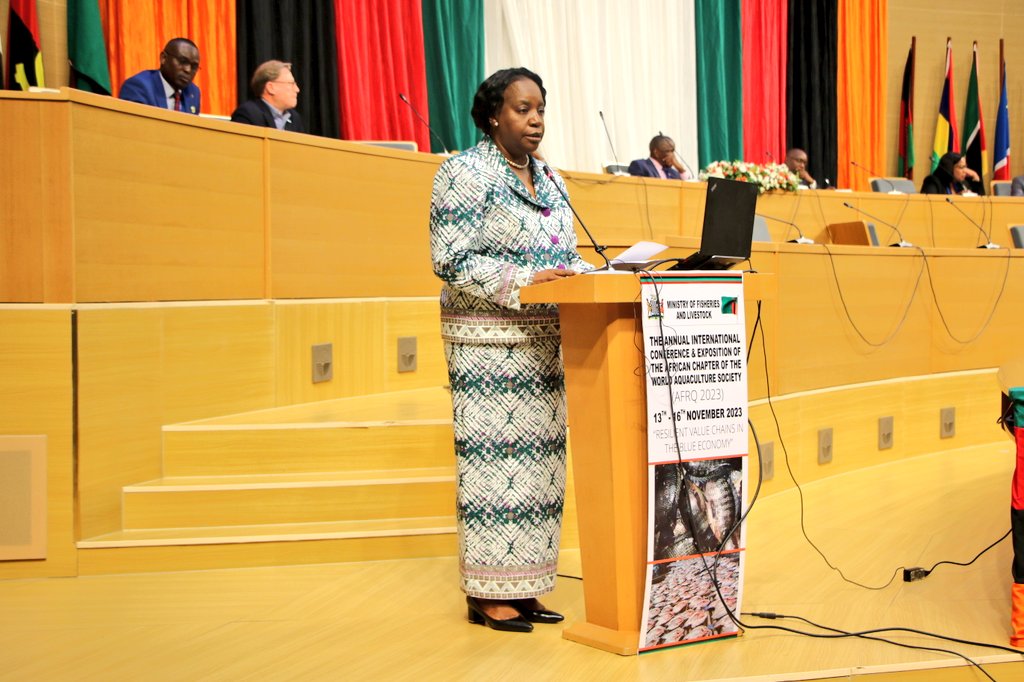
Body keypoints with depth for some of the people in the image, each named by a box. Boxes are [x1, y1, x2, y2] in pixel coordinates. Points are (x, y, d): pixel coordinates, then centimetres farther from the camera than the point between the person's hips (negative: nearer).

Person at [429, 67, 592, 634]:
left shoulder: (549, 178, 17)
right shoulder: (466, 172, -7)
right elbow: (450, 260, -14)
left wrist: (589, 274, -1)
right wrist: (524, 281, -21)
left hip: (545, 342, 8)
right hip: (490, 340, -8)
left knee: (539, 457, 8)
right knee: (496, 456, -7)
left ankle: (523, 587, 17)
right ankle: (488, 594, 2)